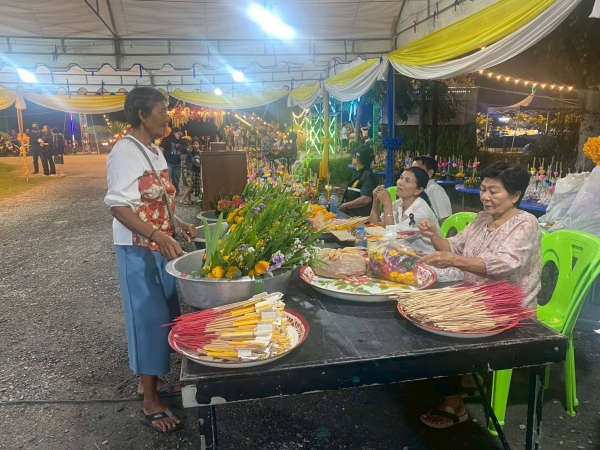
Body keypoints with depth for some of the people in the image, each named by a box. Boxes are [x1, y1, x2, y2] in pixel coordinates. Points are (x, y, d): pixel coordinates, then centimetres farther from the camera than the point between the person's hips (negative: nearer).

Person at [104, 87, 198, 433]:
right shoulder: (125, 152, -17)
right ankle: (151, 404, 15)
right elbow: (118, 206, -23)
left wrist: (181, 226, 10)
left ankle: (151, 378, 36)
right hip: (139, 250, -9)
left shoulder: (156, 151, 11)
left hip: (161, 246, 9)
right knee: (149, 317, 0)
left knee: (164, 314, 17)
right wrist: (161, 237, -31)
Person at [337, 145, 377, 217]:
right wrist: (342, 192, 16)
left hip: (361, 217, -10)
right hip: (352, 215, 10)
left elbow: (366, 199, -28)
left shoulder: (367, 176, -16)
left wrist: (345, 205, -20)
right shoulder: (359, 174, 16)